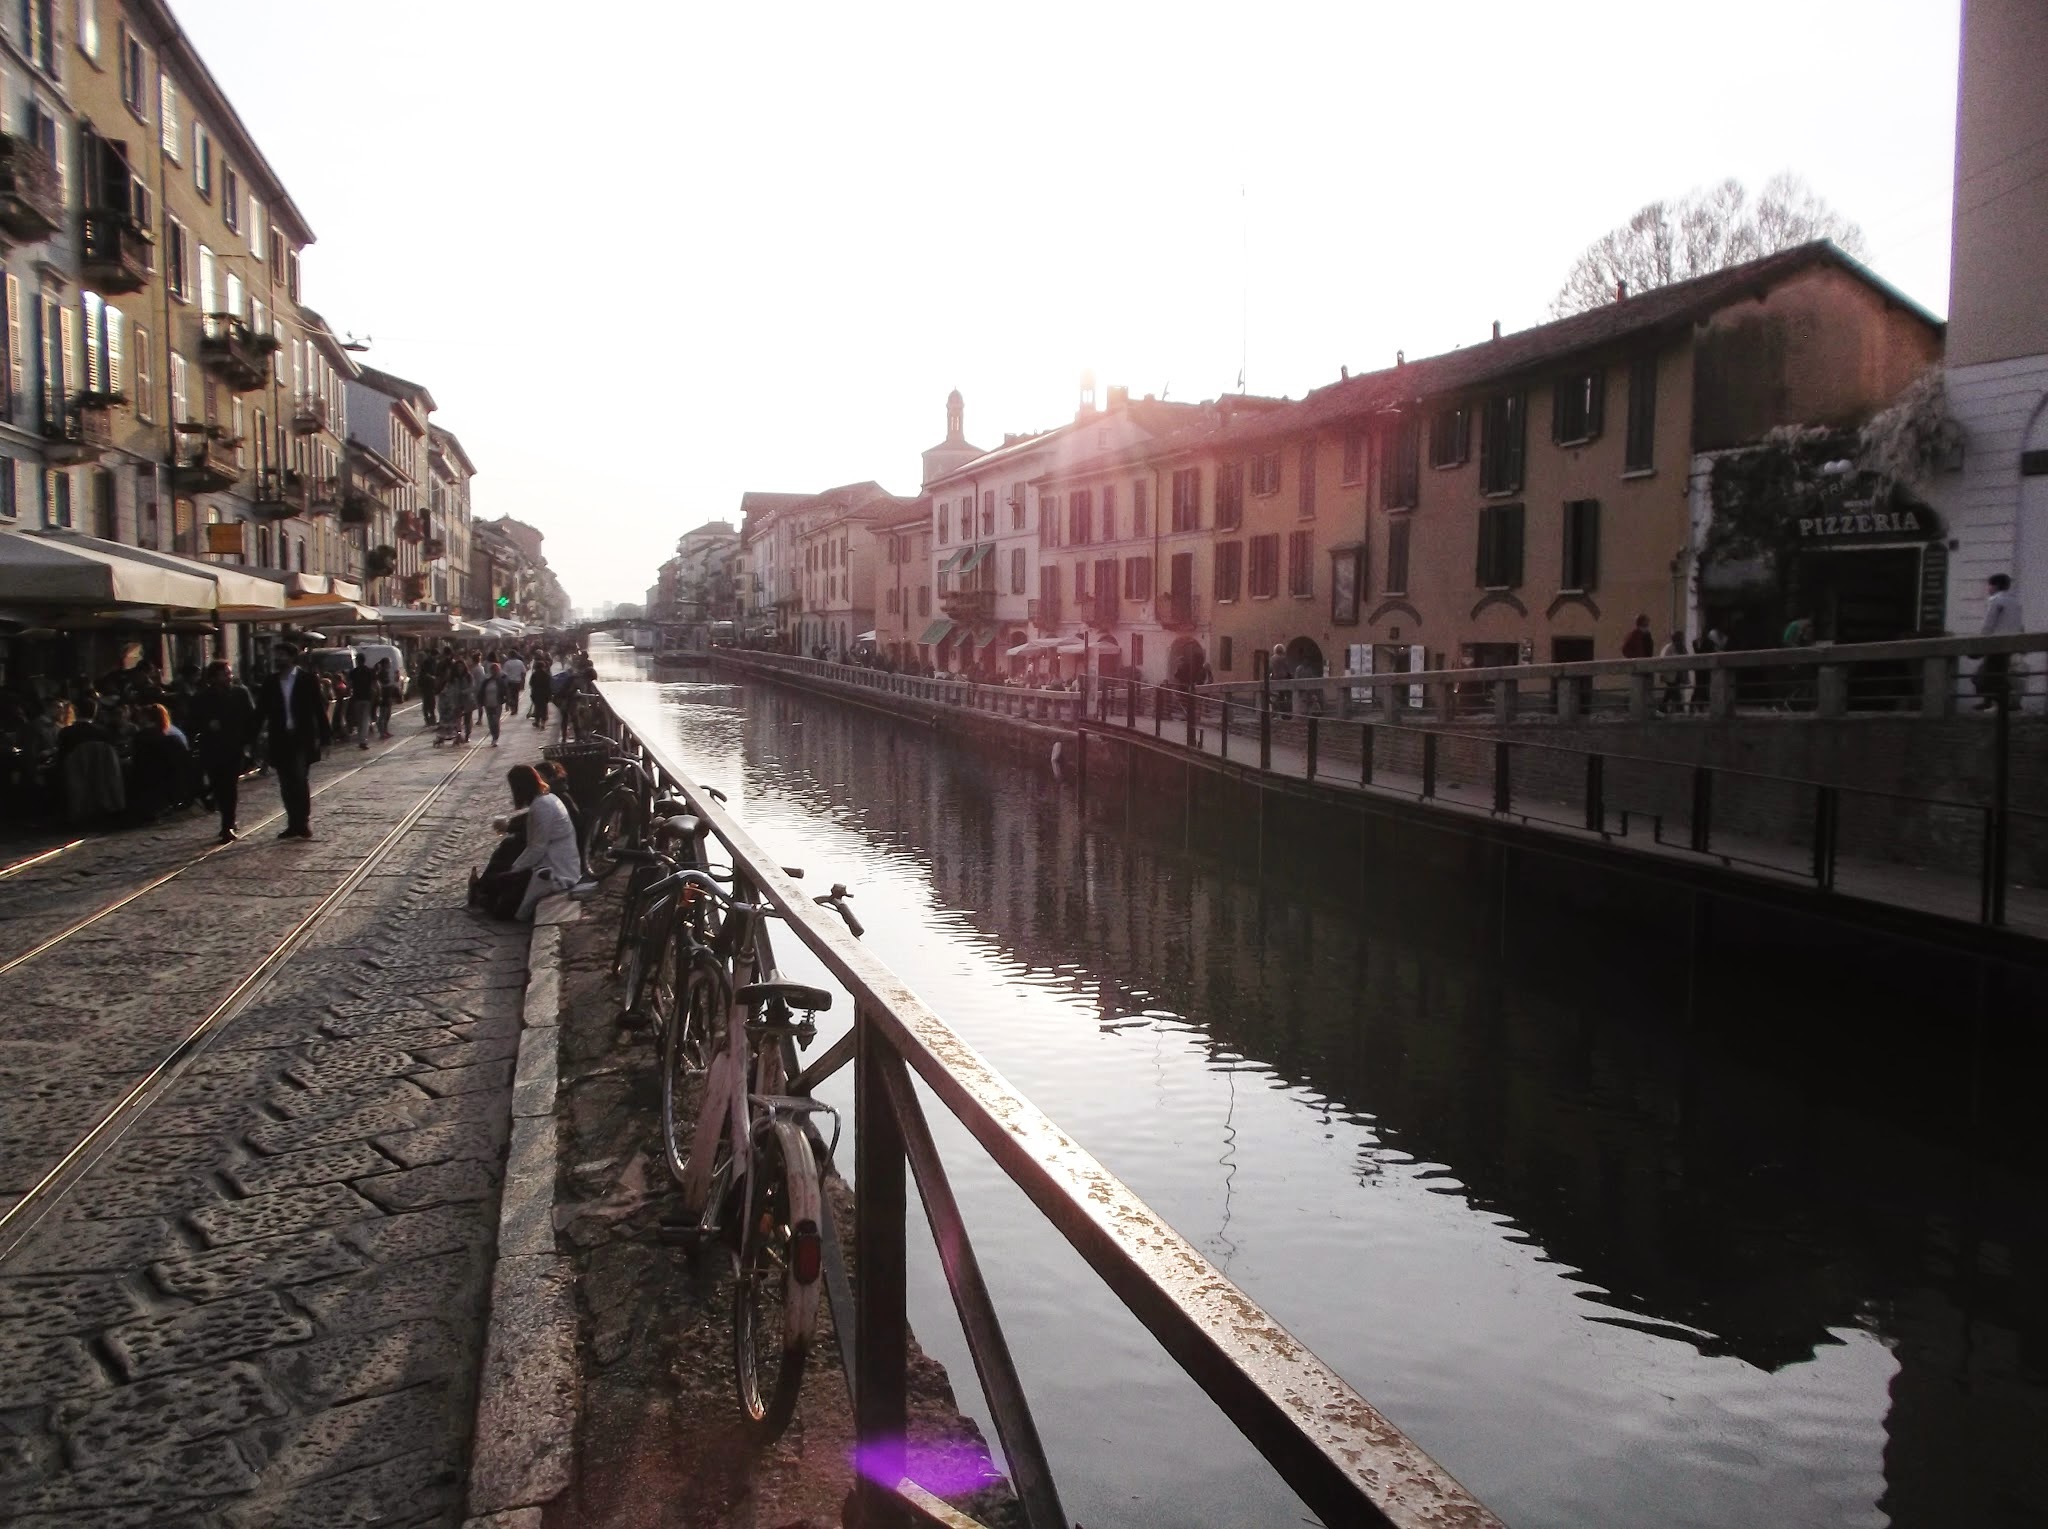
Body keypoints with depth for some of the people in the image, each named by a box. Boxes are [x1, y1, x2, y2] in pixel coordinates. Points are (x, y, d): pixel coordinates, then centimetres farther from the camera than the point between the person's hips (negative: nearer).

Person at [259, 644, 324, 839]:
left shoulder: (306, 680, -1)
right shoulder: (270, 683, 8)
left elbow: (317, 708, -1)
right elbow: (262, 710, 8)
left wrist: (319, 736, -7)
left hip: (302, 737, -4)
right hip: (280, 739, 4)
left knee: (300, 780, -11)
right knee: (286, 785, 6)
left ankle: (304, 822, -3)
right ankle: (294, 824, 12)